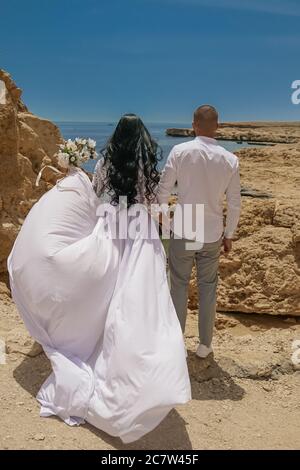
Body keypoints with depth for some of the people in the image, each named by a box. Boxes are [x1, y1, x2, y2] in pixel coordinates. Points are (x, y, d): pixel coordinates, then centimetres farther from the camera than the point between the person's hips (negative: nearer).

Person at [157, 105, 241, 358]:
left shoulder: (180, 151, -9)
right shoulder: (230, 159, -3)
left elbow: (164, 189, -4)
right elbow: (235, 203, 1)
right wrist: (229, 235, 14)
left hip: (182, 232, -1)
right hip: (212, 235, 2)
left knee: (179, 286, 12)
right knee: (208, 289, 14)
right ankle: (205, 344, 25)